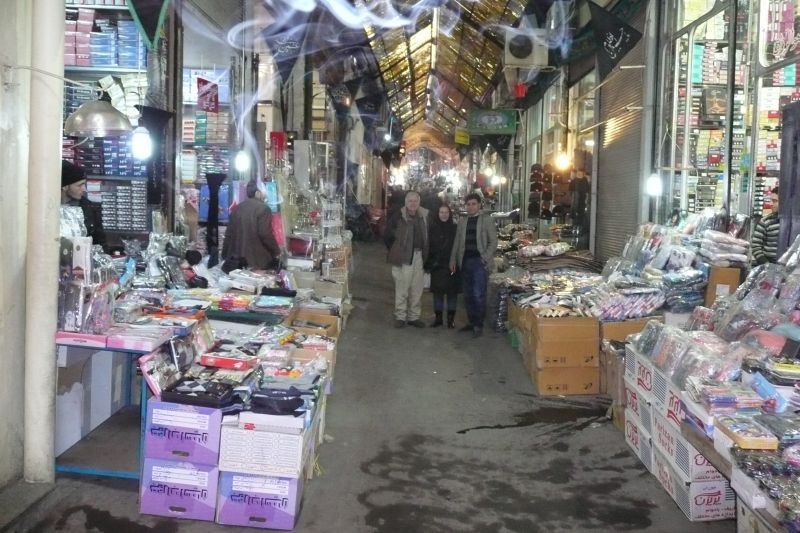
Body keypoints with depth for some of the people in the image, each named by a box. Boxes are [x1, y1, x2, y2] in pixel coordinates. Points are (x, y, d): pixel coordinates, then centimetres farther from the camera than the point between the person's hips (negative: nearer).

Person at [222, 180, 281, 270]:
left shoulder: (238, 208, 12)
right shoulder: (263, 208, -9)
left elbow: (229, 233, 14)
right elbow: (265, 234, -17)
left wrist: (225, 255, 20)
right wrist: (276, 251, -4)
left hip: (237, 257, 7)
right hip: (257, 259, -7)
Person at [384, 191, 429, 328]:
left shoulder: (424, 216, 6)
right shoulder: (398, 216, -7)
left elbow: (426, 236, 16)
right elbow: (387, 236, -2)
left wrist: (425, 253, 8)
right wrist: (395, 251, 0)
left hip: (419, 256, 5)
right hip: (403, 257, -5)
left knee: (417, 288, 9)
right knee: (402, 287, -1)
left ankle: (414, 316, 18)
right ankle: (400, 316, 9)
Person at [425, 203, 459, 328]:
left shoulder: (455, 229, 1)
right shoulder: (433, 229, 5)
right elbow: (428, 247, 4)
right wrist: (428, 264, -2)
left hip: (451, 265, -1)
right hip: (436, 265, 1)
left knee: (452, 291, 2)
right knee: (437, 291, 6)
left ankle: (451, 318, 11)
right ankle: (438, 317, 15)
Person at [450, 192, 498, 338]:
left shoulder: (487, 221, 1)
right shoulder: (462, 222, 15)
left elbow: (493, 241, -3)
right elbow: (457, 242, 16)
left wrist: (485, 258, -13)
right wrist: (453, 260, 8)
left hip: (479, 261, -5)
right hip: (465, 261, 5)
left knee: (478, 294, -11)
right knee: (468, 295, 7)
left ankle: (479, 325, -4)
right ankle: (472, 322, 17)